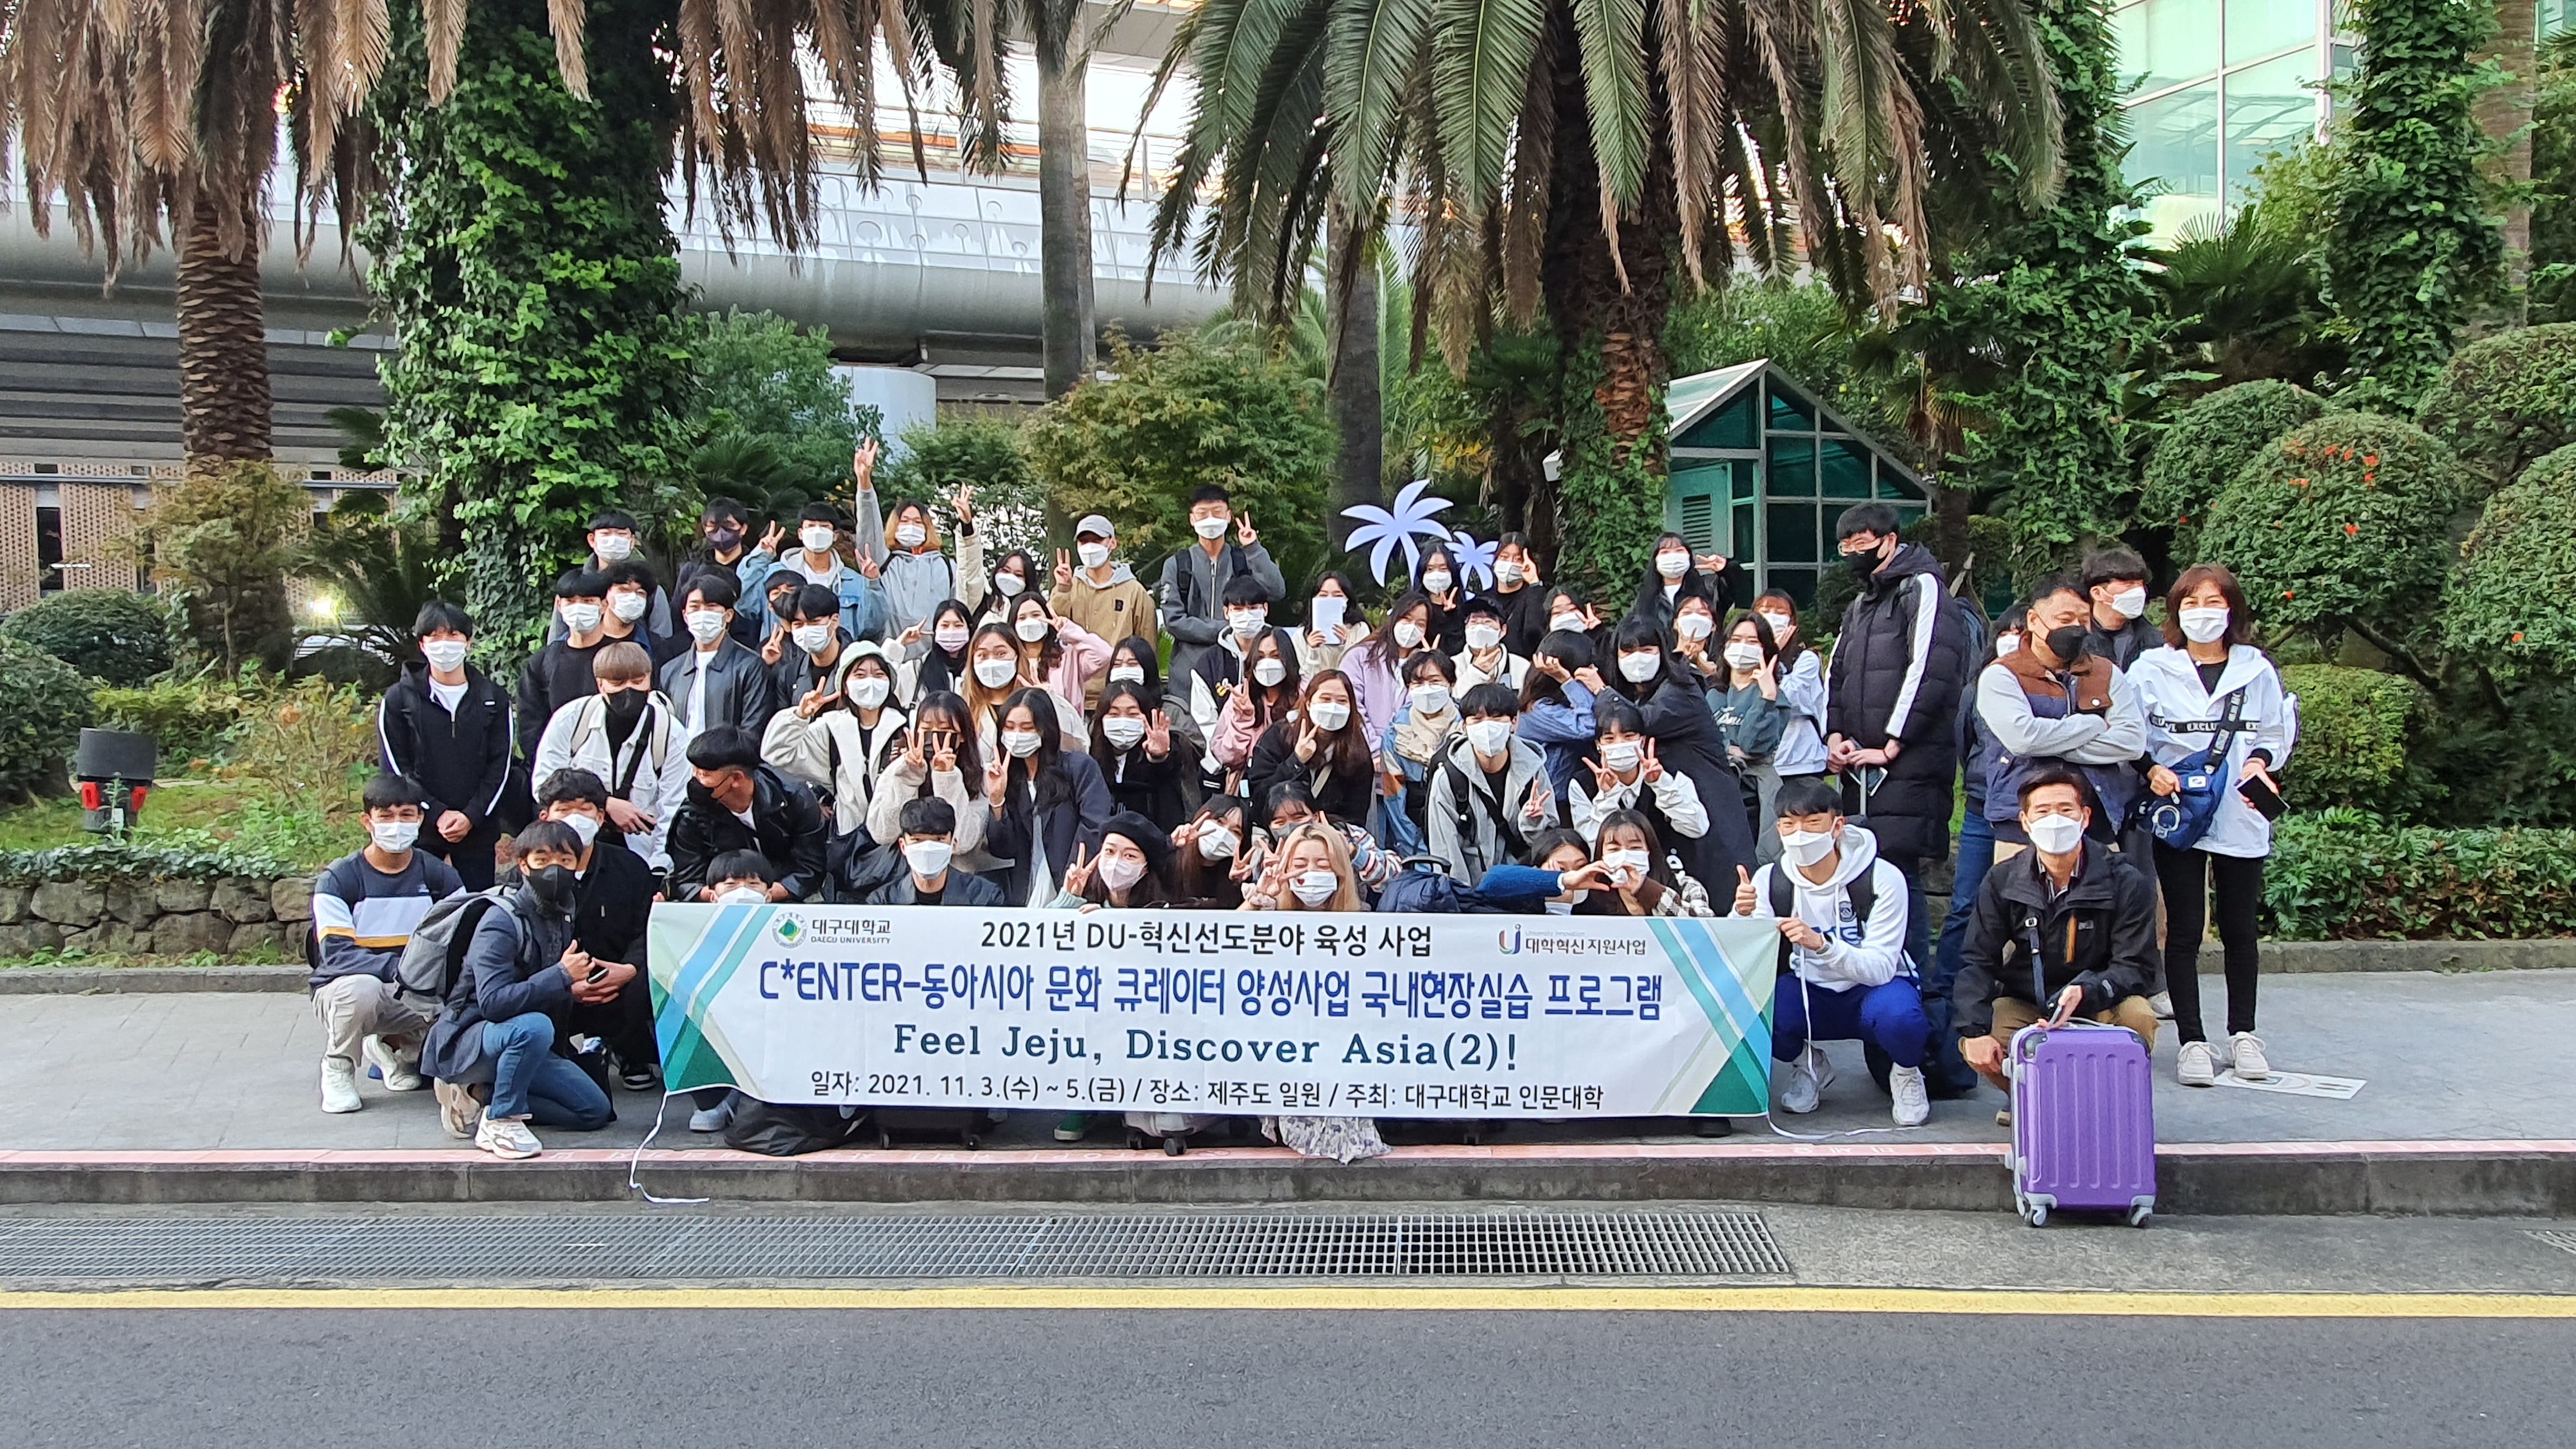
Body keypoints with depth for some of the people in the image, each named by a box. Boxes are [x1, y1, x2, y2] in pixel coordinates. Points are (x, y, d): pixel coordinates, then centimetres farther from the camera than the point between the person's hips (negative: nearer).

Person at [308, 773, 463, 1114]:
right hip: (343, 990, -3)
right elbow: (337, 952, -21)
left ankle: (396, 1050, 8)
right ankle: (337, 1070, -5)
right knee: (362, 988, -38)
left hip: (413, 997, 3)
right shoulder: (339, 879, -10)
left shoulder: (438, 875, 0)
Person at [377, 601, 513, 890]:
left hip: (477, 829, 1)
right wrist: (436, 814, -11)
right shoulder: (399, 699, 3)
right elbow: (395, 769, -1)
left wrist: (472, 816, -10)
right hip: (419, 829, -1)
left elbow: (499, 766, 3)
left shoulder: (493, 698, 6)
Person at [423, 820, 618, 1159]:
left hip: (523, 1042, 8)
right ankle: (499, 1121, -19)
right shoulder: (500, 922, -19)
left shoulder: (564, 919, 4)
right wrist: (563, 978, -28)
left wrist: (573, 992, -6)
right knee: (533, 1027, -38)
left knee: (596, 1111, -2)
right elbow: (494, 1002, -30)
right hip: (467, 1039, -8)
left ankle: (479, 1096, 4)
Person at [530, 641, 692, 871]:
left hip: (637, 853, -1)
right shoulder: (570, 719, -2)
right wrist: (607, 805, -9)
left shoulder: (672, 733, -3)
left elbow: (673, 812, -3)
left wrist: (659, 871, -14)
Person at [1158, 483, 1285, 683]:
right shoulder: (1177, 566, 8)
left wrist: (1254, 549, -9)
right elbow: (1174, 621, -1)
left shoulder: (1245, 561, 10)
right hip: (1189, 670, 0)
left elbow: (1277, 592, -7)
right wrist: (1223, 631, -8)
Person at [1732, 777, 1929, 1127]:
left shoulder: (1883, 878, -18)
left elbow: (1881, 967, -24)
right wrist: (1743, 918, -37)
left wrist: (1821, 944, -41)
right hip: (1810, 994, 3)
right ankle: (1808, 1064, 5)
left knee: (1896, 1014, -38)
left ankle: (1906, 1072, 0)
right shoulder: (1770, 880, -9)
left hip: (1871, 991, -2)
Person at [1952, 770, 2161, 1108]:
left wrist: (2084, 993, -36)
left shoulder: (2127, 884, -11)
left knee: (2138, 1016, -33)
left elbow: (2135, 967, -14)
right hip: (2023, 1009, 1)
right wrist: (1976, 1030, -24)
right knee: (1972, 1046, -28)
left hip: (2099, 1007, -1)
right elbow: (1977, 962, -7)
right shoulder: (2002, 881, -5)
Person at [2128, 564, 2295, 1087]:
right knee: (2184, 931, 1)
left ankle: (2243, 1033, 25)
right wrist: (2151, 770, -17)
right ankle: (2192, 1040, 8)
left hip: (2241, 817, 2)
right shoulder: (2151, 669, 1)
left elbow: (2276, 734, 12)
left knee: (2240, 930, 11)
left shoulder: (2257, 670, 6)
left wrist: (2260, 761, -7)